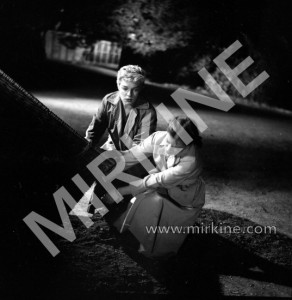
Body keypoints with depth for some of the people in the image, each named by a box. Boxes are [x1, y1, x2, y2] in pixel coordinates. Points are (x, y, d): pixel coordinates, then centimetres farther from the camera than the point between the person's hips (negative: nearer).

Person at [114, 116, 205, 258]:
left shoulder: (190, 162, -39)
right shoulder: (159, 137, -26)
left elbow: (157, 181, -34)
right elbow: (132, 155, -20)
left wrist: (122, 191, -28)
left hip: (183, 199, -5)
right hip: (162, 185, 6)